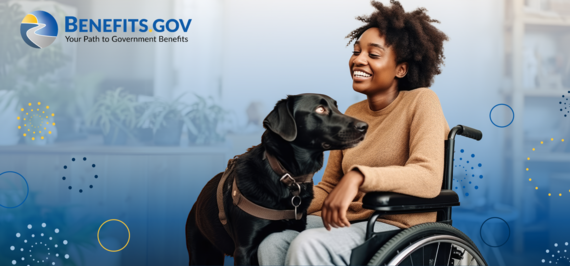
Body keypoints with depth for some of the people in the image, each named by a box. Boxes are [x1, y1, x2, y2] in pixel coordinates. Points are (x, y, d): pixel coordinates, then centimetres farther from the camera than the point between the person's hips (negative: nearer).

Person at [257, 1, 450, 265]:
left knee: (309, 245, -31)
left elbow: (428, 178, -22)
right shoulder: (352, 114, 12)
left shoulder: (421, 101, -6)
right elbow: (327, 187, 15)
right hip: (347, 221, 6)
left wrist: (358, 175, -35)